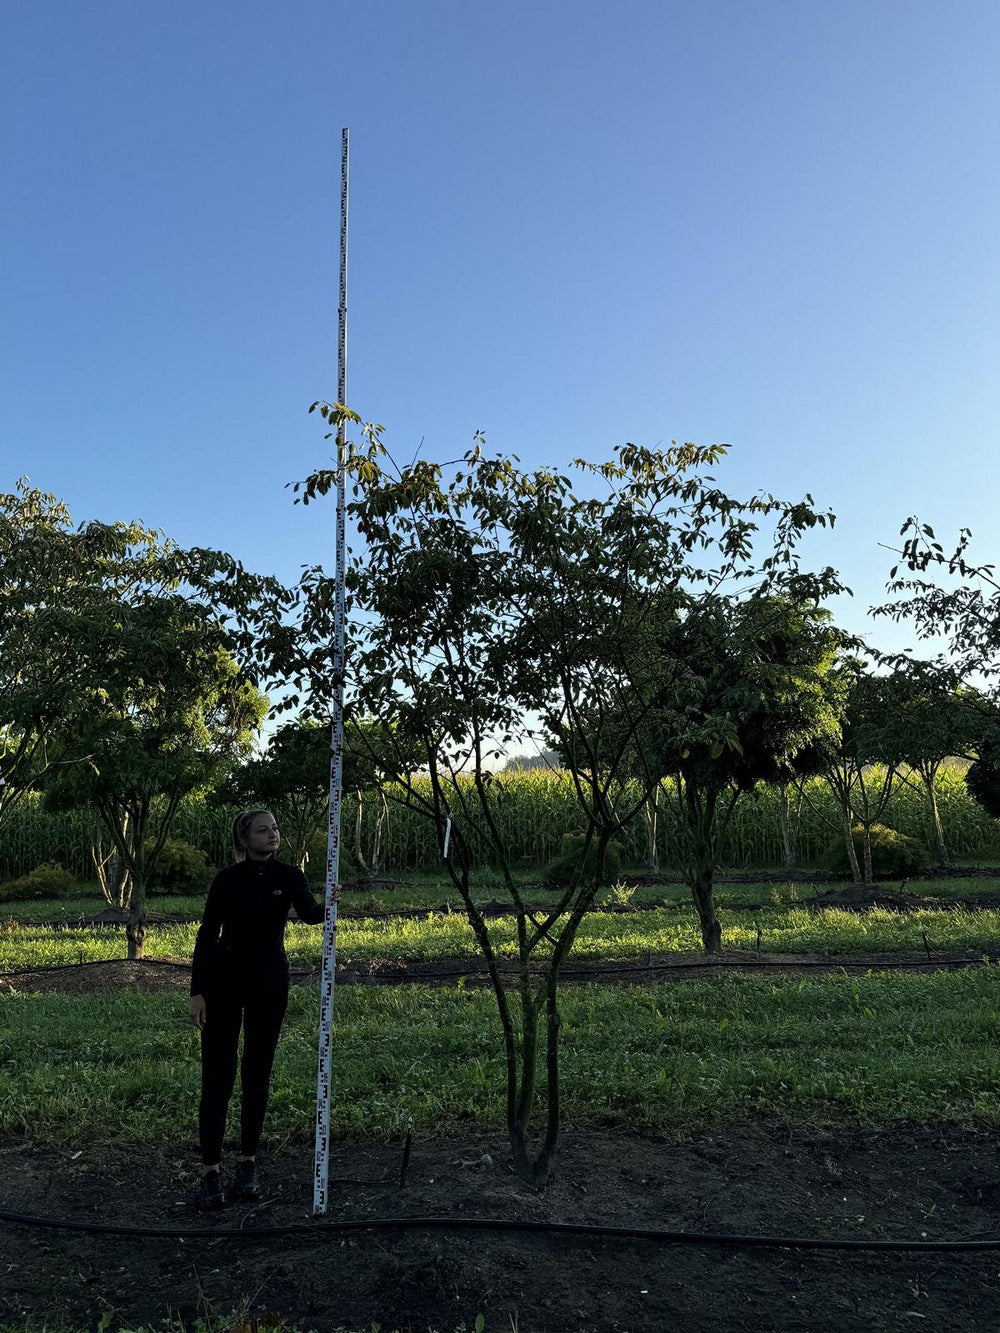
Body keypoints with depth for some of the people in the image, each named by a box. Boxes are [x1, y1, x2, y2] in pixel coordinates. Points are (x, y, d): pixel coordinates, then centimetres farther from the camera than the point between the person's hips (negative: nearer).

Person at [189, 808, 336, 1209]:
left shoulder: (288, 875, -3)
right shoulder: (228, 879, -5)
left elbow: (308, 913, -20)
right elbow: (207, 934, -4)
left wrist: (326, 906, -43)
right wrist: (197, 991, -9)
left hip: (268, 984, 1)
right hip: (224, 983, -1)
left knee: (257, 1074, 9)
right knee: (217, 1075, 0)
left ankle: (247, 1164, 22)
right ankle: (211, 1172, 10)